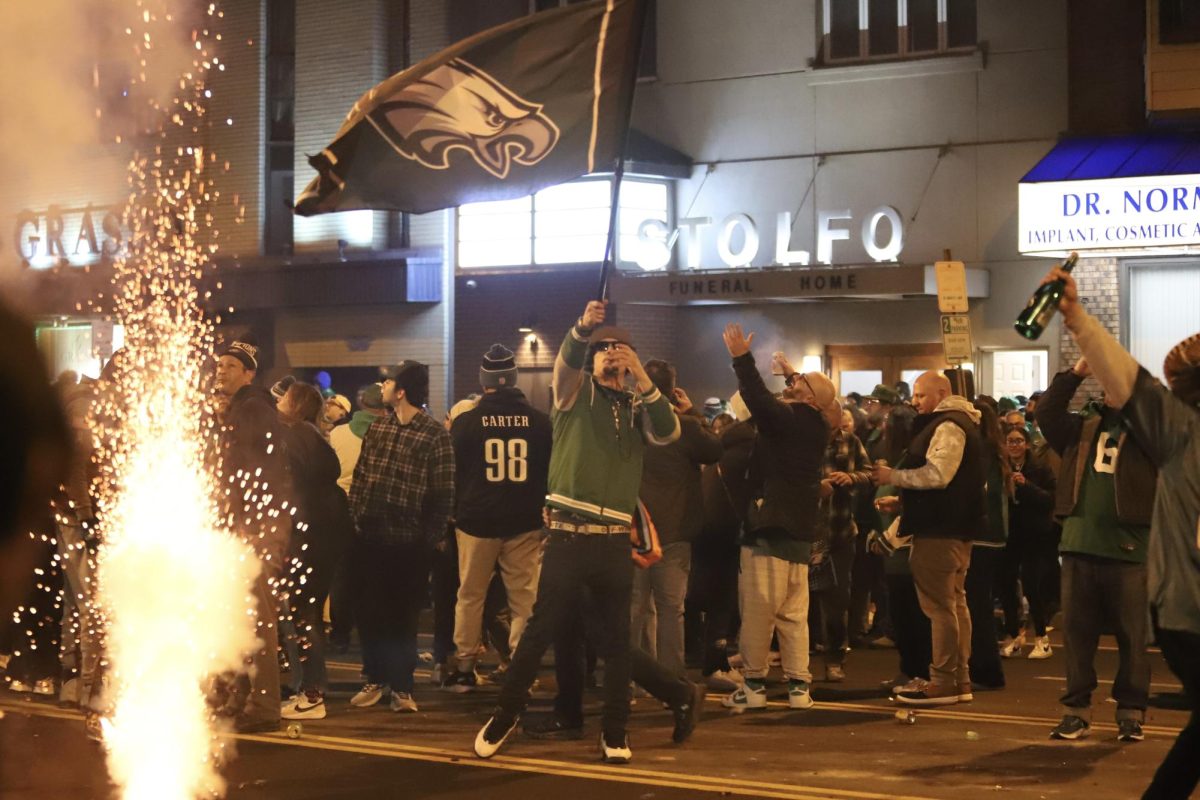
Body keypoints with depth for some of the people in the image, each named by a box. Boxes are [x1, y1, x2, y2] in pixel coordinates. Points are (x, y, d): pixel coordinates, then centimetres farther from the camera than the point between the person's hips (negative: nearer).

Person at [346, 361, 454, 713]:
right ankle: (376, 680, 23)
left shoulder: (435, 435, -7)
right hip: (368, 536, 5)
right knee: (368, 612, 10)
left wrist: (433, 536, -12)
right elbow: (359, 475, 13)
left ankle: (401, 687, 13)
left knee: (402, 615, 4)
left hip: (408, 542, -5)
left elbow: (443, 492, -9)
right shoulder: (378, 427, 10)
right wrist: (352, 516, 5)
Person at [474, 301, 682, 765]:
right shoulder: (576, 393, 6)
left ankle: (615, 732, 17)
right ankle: (505, 715, 17)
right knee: (540, 632, 2)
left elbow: (668, 433, -8)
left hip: (615, 542, 2)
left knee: (616, 640, 7)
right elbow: (566, 359, -14)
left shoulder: (637, 408, 11)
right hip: (567, 537, -2)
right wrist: (582, 327, -35)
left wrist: (642, 378, -17)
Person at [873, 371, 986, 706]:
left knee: (940, 605, -10)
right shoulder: (960, 423, 21)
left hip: (940, 530, -11)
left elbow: (937, 474, -23)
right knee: (955, 602, 13)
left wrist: (893, 476, -13)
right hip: (955, 526, 11)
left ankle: (943, 682, -9)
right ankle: (960, 679, 18)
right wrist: (903, 499, 19)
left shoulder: (948, 425, -13)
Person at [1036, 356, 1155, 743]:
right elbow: (1046, 412, 1)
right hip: (1080, 545, 3)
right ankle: (1077, 709, 14)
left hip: (1130, 548, -3)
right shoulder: (1082, 428, 13)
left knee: (1132, 636, 3)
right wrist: (1077, 372, -6)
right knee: (1077, 631, 6)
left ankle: (1131, 712, 11)